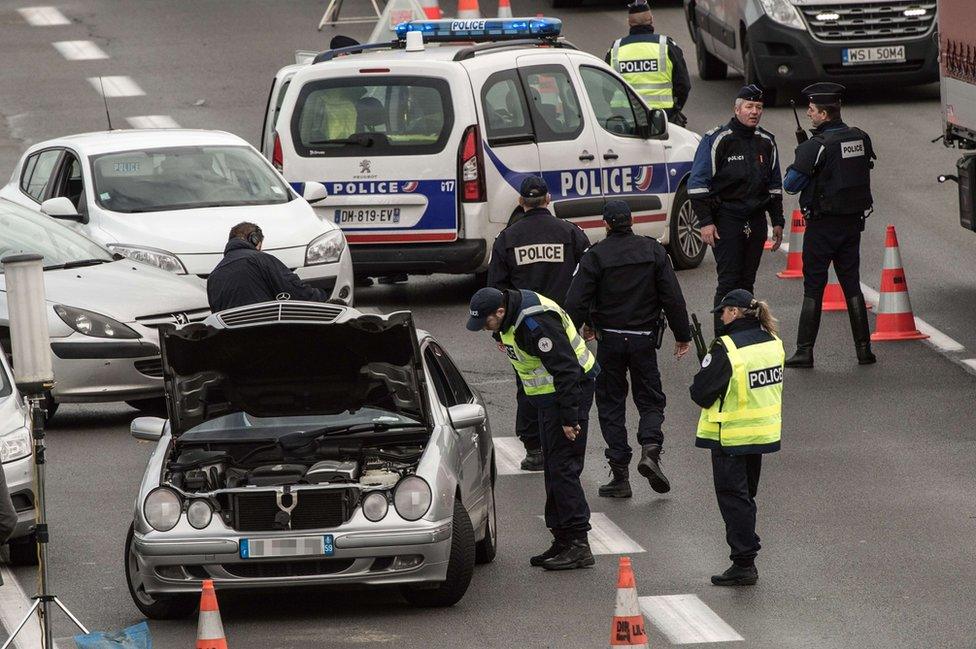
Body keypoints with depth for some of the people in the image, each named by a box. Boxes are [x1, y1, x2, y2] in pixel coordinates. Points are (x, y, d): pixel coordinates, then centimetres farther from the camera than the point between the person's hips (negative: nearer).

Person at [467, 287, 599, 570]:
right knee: (553, 470, 13)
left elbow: (565, 369, -27)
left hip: (570, 394, -10)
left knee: (563, 469, -11)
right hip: (548, 397, 10)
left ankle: (578, 545, -11)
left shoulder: (536, 323, -26)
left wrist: (569, 418, -25)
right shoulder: (513, 319, 6)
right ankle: (563, 540, 18)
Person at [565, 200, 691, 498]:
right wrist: (682, 336, 6)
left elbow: (576, 303, -11)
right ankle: (650, 447, -15)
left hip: (609, 339, -1)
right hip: (644, 339, 1)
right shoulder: (653, 251, -1)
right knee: (650, 399, 14)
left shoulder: (595, 256, -8)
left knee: (611, 404, 8)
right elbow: (672, 297, -1)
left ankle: (620, 475, 4)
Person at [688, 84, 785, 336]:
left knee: (747, 282, 8)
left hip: (756, 220, 6)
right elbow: (698, 184, -8)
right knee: (729, 282, -10)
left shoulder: (766, 142, 13)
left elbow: (774, 185, 22)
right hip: (726, 219, -6)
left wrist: (777, 221, 18)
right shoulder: (717, 140, -6)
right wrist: (705, 222, -13)